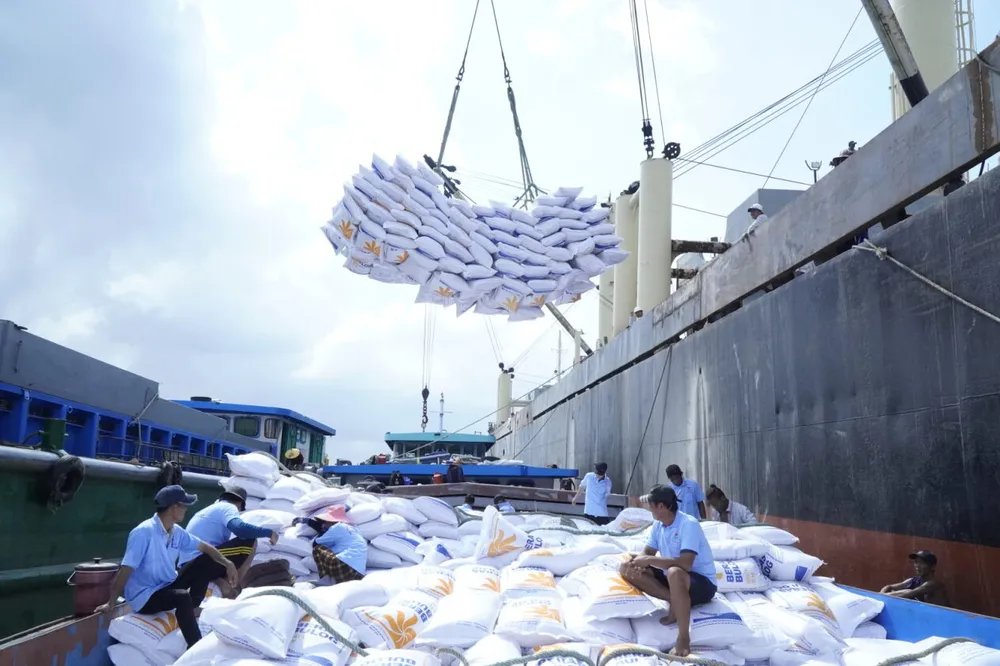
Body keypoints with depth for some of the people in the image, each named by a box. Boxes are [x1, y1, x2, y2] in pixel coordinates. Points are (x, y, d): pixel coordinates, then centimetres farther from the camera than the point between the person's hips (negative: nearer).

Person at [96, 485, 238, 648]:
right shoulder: (143, 532, -22)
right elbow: (125, 570, -22)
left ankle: (191, 610, 2)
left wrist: (227, 564, -1)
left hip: (167, 587, 8)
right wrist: (111, 603, -21)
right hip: (144, 597, -8)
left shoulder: (177, 531, 1)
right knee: (183, 597, -32)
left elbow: (204, 547, 10)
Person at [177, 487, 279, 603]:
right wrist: (269, 532, -10)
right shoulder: (228, 507, 0)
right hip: (199, 561, -10)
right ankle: (236, 589, 0)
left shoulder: (209, 509, 29)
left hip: (188, 565, 10)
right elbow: (240, 528, -23)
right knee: (250, 542, -8)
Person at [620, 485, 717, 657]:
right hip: (672, 578, 8)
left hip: (702, 582, -8)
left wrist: (649, 560, -29)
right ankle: (675, 602, -12)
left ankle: (684, 637, -31)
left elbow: (685, 564, -34)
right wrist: (638, 561, -20)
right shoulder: (658, 525, 1)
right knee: (627, 569, -7)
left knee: (675, 573, -43)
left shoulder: (688, 524, -23)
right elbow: (647, 553, 5)